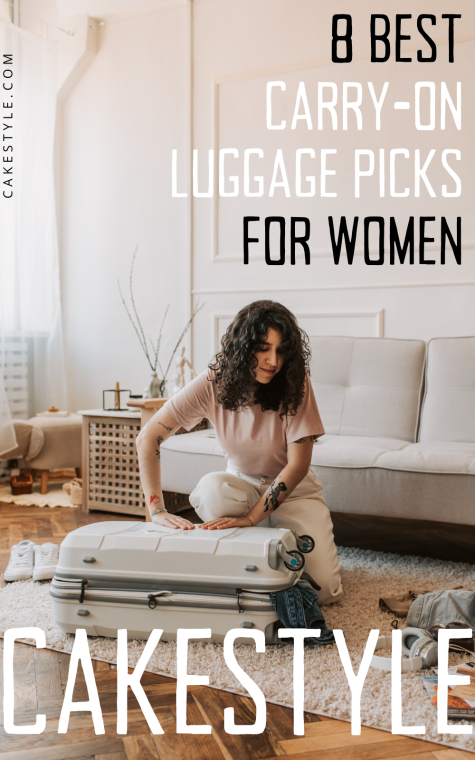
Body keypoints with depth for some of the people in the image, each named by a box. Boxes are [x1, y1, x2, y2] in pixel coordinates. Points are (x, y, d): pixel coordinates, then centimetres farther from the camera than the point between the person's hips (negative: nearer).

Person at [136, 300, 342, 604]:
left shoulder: (295, 383, -22)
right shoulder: (214, 382, -20)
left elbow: (298, 464, -22)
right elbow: (148, 438, -21)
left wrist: (251, 517, -32)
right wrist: (157, 509, -30)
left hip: (293, 488, -1)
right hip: (243, 484, 1)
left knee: (324, 590, -17)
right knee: (212, 488, -36)